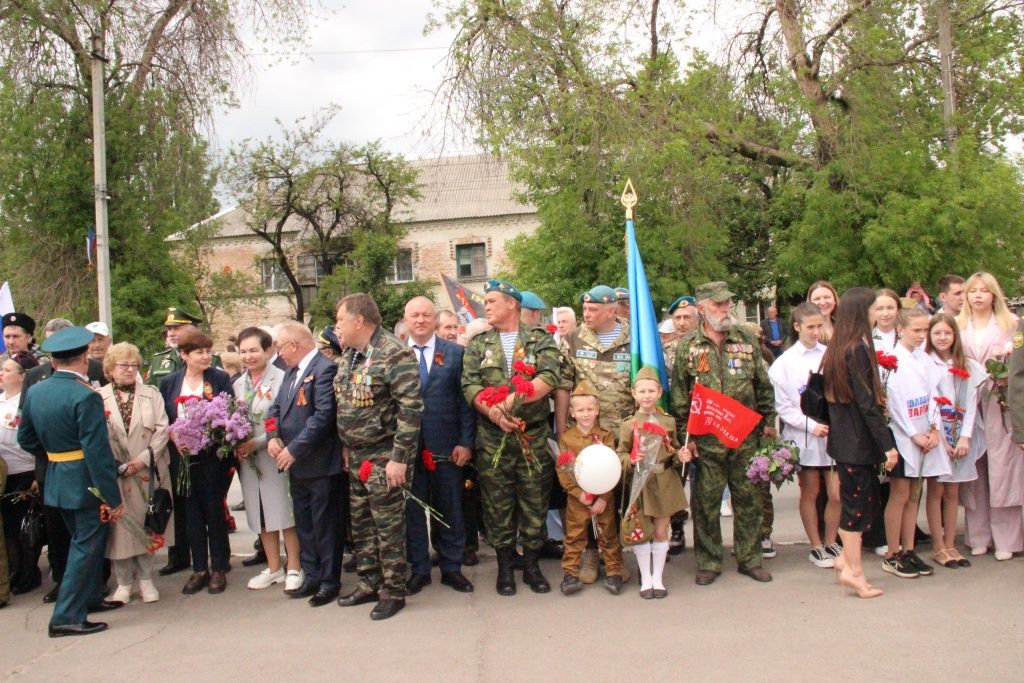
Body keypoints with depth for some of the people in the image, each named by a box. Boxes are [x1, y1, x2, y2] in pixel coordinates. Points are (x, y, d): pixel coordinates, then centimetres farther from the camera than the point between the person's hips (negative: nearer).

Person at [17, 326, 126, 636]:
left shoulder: (35, 393, 2)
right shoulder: (86, 396, -22)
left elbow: (25, 438, 12)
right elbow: (98, 452, -23)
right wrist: (113, 498, -19)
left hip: (56, 480, 8)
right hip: (86, 482, -8)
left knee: (83, 541, 23)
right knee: (87, 546, 2)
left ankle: (90, 597, 35)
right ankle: (67, 617, 4)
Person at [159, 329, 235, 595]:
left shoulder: (220, 379, -2)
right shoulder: (168, 383, 7)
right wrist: (174, 436, -9)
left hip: (212, 456, -2)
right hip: (183, 458, 3)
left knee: (214, 512, 4)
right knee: (191, 514, 9)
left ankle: (219, 569, 16)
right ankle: (199, 569, 19)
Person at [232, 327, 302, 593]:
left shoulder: (281, 379, -12)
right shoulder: (238, 384, 9)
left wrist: (257, 443, -19)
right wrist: (235, 445, -5)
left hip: (275, 456, -6)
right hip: (247, 459, 6)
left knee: (285, 513, 1)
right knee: (261, 515, 14)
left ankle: (293, 568, 14)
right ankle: (274, 568, 27)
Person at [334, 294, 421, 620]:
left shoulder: (395, 354, -17)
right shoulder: (348, 357, 11)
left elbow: (411, 408, -21)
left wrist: (399, 458, -22)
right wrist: (348, 452, 15)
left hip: (384, 457, -9)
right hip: (355, 456, 9)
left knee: (388, 527, 1)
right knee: (360, 525, 16)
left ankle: (393, 591, 14)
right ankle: (369, 583, 29)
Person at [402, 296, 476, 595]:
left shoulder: (455, 353, 3)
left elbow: (465, 400, 1)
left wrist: (465, 442, -5)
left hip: (446, 446, 0)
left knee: (450, 509, 8)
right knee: (412, 509, 8)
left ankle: (451, 567, 22)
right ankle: (418, 569, 21)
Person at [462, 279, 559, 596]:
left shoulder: (541, 339, 4)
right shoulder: (478, 344, 10)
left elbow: (549, 377, -12)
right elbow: (469, 385, -1)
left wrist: (514, 398, -24)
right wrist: (493, 412, -19)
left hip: (534, 436, -1)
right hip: (492, 439, 1)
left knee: (534, 503, 5)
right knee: (497, 504, 6)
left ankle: (531, 564, 20)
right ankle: (504, 567, 19)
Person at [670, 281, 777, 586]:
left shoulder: (746, 340, 6)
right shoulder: (688, 347, 1)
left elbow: (763, 385, 11)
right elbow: (679, 396, 1)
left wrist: (768, 421, 7)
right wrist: (686, 435, -3)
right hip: (706, 440, -1)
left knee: (747, 498, 8)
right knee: (706, 502, 4)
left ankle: (749, 558, 21)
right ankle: (708, 562, 16)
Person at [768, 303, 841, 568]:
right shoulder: (784, 362, -3)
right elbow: (782, 406, -4)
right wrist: (811, 425, -13)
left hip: (833, 433, 1)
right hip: (804, 437, -1)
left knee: (836, 494, 4)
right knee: (810, 493, 10)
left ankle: (830, 543, 24)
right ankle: (816, 546, 23)